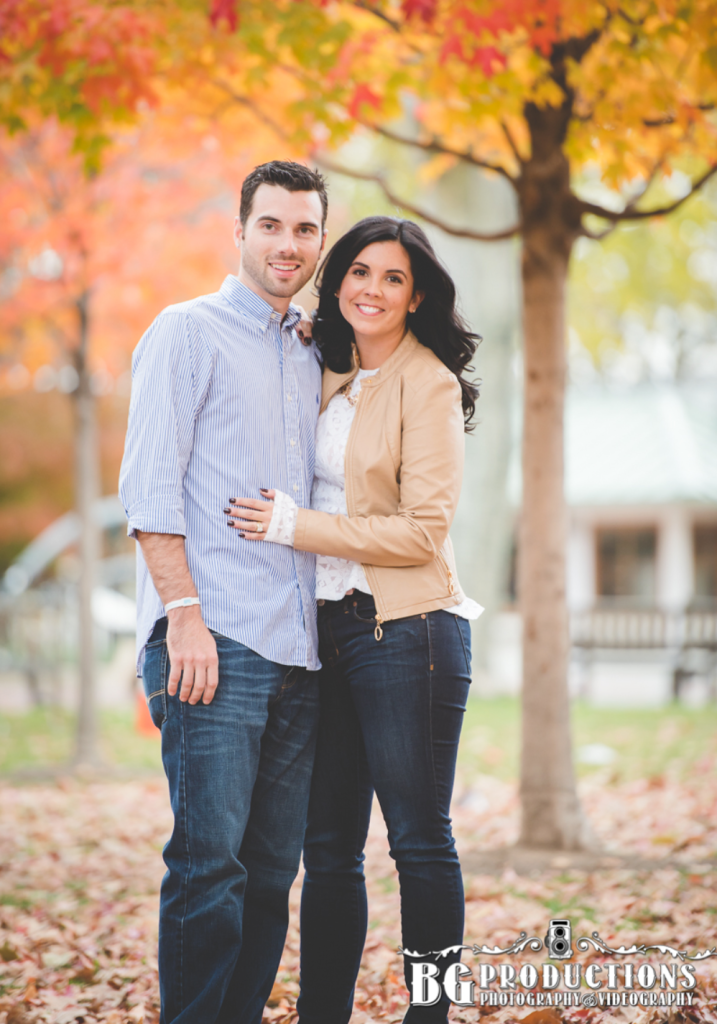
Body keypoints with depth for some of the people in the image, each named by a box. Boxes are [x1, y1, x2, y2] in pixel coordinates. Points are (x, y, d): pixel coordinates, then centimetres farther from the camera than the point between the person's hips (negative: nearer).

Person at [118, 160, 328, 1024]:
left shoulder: (311, 359, 21)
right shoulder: (188, 332, 2)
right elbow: (148, 486, -6)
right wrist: (184, 613, -15)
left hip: (296, 650, 6)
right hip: (214, 639, -6)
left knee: (272, 868, 6)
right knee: (209, 859, -11)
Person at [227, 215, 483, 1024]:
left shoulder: (428, 384, -7)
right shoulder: (331, 375, 14)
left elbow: (422, 531, -13)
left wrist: (292, 526, -14)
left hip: (406, 631, -7)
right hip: (328, 629, 7)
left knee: (419, 840, -1)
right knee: (327, 844, 8)